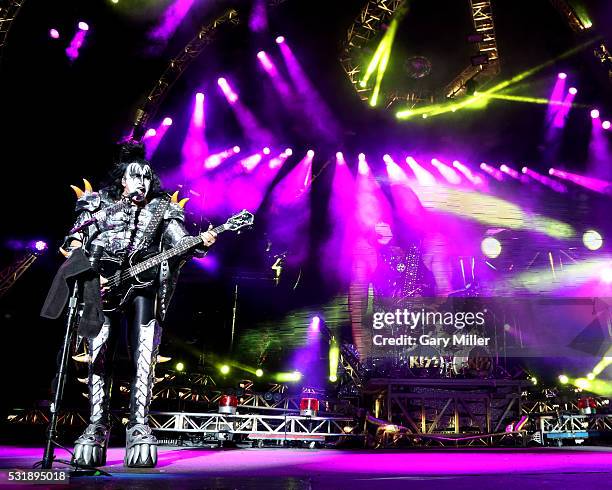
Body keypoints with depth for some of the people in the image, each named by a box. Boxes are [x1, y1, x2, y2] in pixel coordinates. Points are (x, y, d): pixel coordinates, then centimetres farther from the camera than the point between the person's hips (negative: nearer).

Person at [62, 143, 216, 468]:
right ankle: (97, 427, 2)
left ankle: (139, 428, -12)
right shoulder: (98, 205, 18)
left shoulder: (162, 211, 19)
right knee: (99, 359, -4)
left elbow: (181, 242, 4)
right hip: (102, 288, 1)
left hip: (144, 286, 0)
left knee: (144, 359, -12)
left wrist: (201, 243, -20)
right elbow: (73, 247, 10)